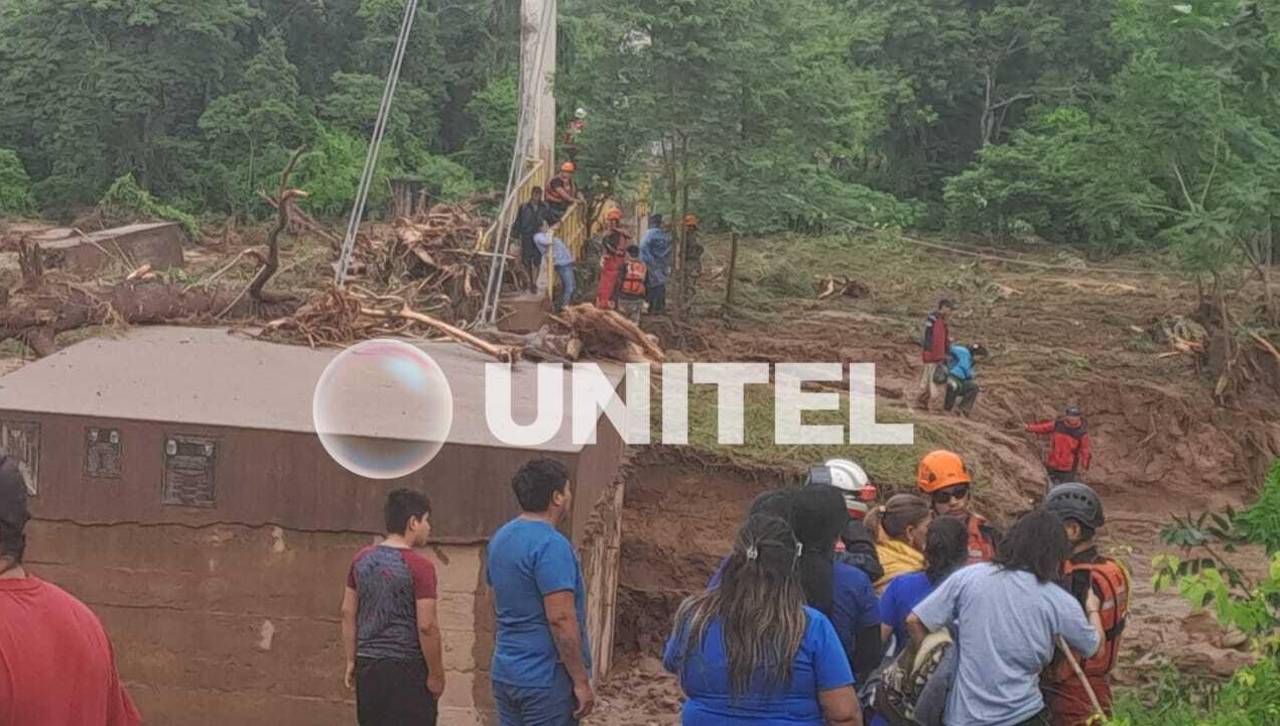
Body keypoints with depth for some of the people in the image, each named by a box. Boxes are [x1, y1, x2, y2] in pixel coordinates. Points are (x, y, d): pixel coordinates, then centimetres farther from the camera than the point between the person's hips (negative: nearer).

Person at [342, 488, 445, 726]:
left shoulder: (362, 560, 5)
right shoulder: (419, 567, -14)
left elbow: (348, 613, 9)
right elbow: (427, 626, -16)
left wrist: (351, 661, 16)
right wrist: (436, 675, -8)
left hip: (368, 665, 6)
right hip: (407, 669, -6)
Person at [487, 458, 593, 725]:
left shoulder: (501, 538, 10)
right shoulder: (551, 545, -18)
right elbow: (561, 618, -23)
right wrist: (582, 681, -17)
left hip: (504, 673, 8)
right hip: (546, 678, -8)